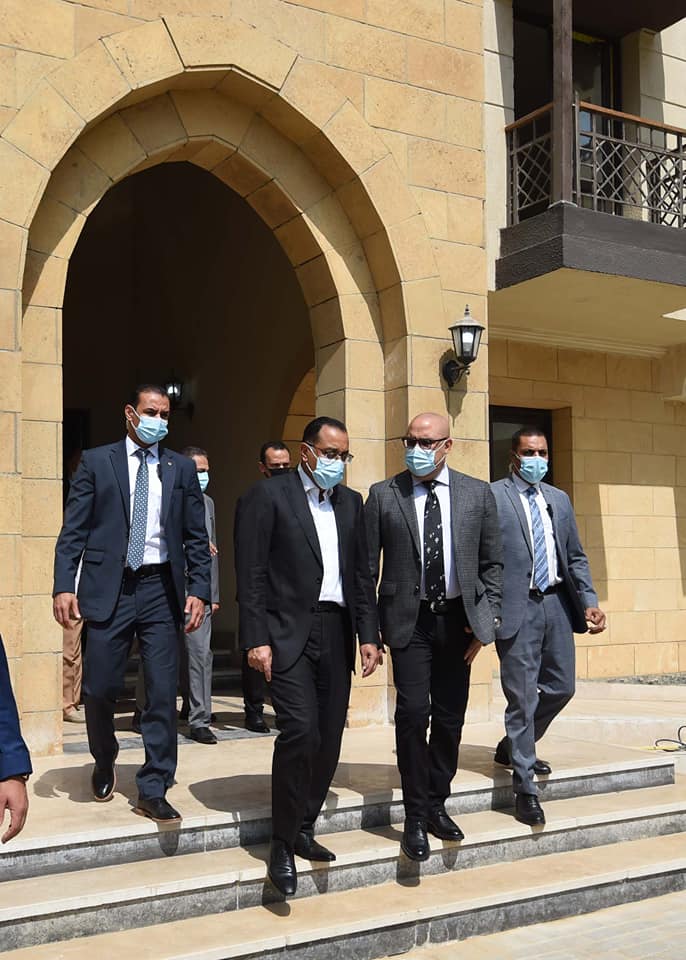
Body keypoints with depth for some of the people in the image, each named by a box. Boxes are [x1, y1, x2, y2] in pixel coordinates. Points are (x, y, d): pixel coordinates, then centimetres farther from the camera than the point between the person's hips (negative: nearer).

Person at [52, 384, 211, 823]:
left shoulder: (182, 468, 10)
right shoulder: (96, 461, 5)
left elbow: (196, 537, 9)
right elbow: (73, 530, 1)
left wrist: (199, 590, -2)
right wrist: (64, 585, -9)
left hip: (161, 589, 1)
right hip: (109, 589, -1)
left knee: (163, 693, 0)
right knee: (100, 688, 3)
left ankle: (153, 791, 11)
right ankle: (105, 763, 33)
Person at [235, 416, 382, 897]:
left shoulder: (350, 502, 15)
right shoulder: (268, 497, -2)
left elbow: (362, 573, 15)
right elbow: (251, 574, -6)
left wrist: (369, 635, 8)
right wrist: (256, 640, -13)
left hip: (336, 633, 6)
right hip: (288, 633, -6)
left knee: (329, 736, 7)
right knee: (300, 730, -15)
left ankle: (304, 828, 23)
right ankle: (283, 844, -2)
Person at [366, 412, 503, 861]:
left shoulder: (478, 494, 4)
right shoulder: (383, 495, 0)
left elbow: (492, 563, 8)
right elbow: (366, 564, 0)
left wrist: (486, 619, -1)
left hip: (457, 618, 2)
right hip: (409, 620, -2)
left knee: (450, 717, 10)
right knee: (414, 712, -8)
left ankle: (437, 805, 28)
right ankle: (416, 817, 7)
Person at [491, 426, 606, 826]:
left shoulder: (559, 500, 14)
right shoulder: (491, 497, -4)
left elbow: (576, 557, 15)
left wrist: (590, 602, 4)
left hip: (556, 603, 6)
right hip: (517, 608, -6)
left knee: (561, 687, 14)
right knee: (522, 697, -2)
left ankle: (513, 747, 37)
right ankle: (525, 788, 9)